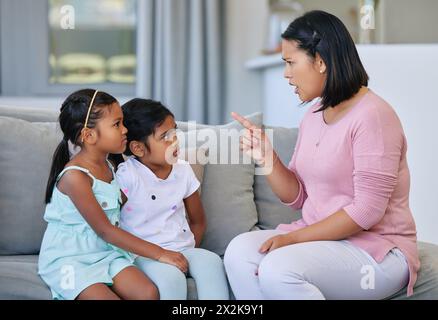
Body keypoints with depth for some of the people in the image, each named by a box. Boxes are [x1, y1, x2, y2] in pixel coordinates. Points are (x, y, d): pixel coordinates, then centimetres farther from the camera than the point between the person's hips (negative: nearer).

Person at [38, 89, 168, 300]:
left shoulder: (108, 167, 8)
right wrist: (157, 252, -18)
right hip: (69, 260, -7)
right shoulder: (75, 176, -19)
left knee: (149, 293, -15)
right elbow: (105, 231, -19)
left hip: (106, 254, 7)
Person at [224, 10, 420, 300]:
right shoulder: (314, 115, 9)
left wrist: (293, 237, -19)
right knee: (239, 252, -14)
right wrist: (267, 158, -6)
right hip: (321, 239, 8)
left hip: (377, 250, -8)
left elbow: (367, 210, -22)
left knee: (278, 268, -30)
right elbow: (297, 198, 12)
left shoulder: (372, 115, -17)